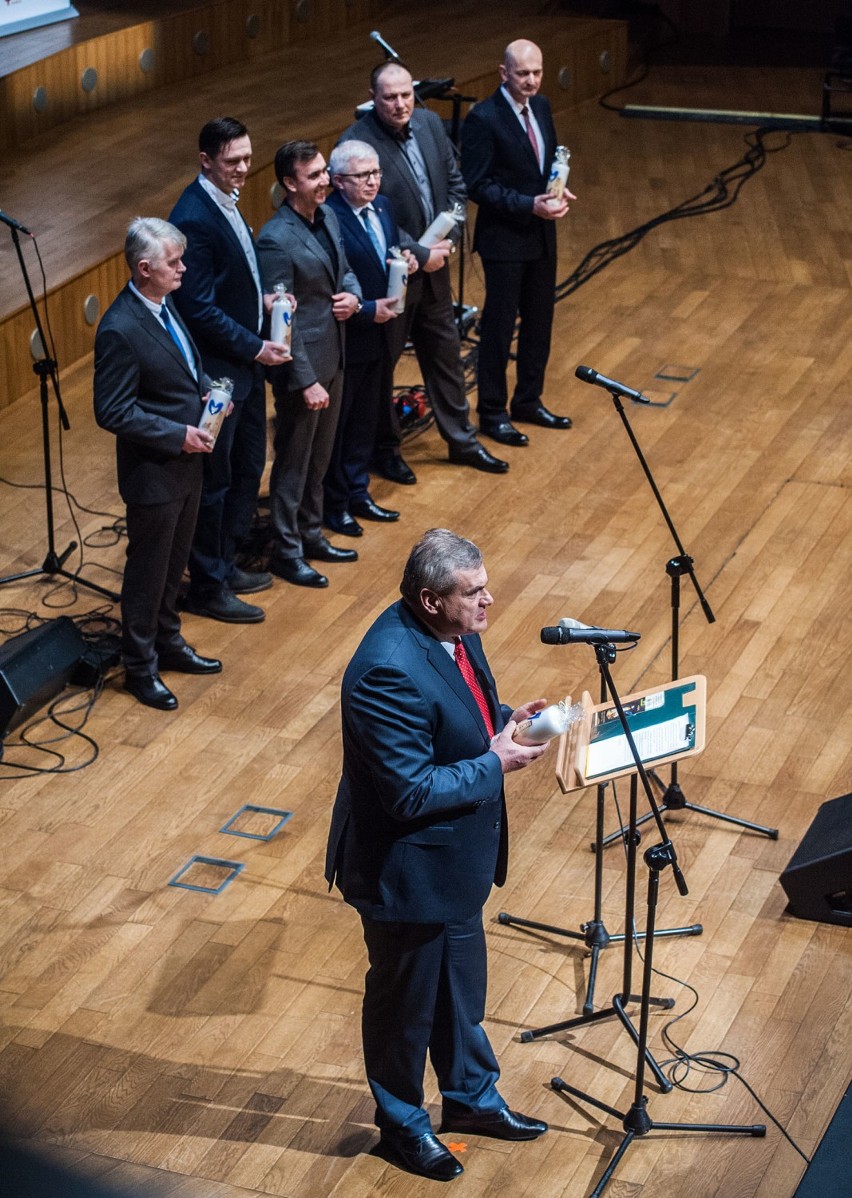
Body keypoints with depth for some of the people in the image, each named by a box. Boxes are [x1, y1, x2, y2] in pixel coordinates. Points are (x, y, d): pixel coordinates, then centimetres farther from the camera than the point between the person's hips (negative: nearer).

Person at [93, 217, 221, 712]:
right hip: (154, 472, -8)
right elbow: (113, 413, -23)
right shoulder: (121, 329, -26)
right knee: (148, 572, 8)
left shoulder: (163, 304, 1)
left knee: (174, 564, 23)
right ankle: (140, 668, 25)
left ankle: (168, 644, 42)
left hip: (187, 461, 8)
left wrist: (206, 393, -2)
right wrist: (178, 435, -22)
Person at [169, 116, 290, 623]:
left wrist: (262, 298, 1)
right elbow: (200, 309, -24)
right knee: (214, 480, 3)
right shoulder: (195, 218, -23)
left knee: (249, 468, 19)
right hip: (217, 370, -10)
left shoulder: (225, 201, 7)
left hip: (245, 362, 10)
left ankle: (226, 564, 34)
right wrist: (255, 348, -18)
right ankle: (208, 587, 16)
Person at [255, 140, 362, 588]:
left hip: (332, 358, 8)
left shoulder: (327, 216, 3)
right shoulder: (277, 240, -23)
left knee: (319, 456, 21)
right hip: (302, 365, -8)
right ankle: (286, 551, 21)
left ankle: (310, 534, 37)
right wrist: (306, 381, -21)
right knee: (293, 462, 7)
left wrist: (352, 294, -6)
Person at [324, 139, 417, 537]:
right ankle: (333, 505, 21)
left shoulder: (382, 207, 4)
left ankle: (357, 494, 34)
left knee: (366, 420, 20)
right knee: (335, 423, 8)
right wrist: (368, 310, -23)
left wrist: (406, 261, -5)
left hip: (379, 334, 8)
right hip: (344, 338, -8)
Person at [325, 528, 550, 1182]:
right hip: (408, 874, -9)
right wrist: (495, 764, -23)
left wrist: (503, 719, -5)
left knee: (463, 985, 27)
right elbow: (412, 793, -31)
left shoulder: (450, 631, -5)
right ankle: (403, 1125, 37)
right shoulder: (390, 673, -34)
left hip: (456, 858, 9)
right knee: (405, 1002, 15)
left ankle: (473, 1097, 48)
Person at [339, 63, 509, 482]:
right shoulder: (357, 143, -22)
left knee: (445, 353, 18)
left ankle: (462, 440, 33)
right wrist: (421, 255, -20)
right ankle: (384, 449, 27)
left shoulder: (429, 123, -1)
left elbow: (455, 183, 9)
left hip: (433, 264, 7)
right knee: (380, 363, 10)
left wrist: (447, 239, -4)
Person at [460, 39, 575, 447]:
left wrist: (559, 191, -3)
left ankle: (528, 402, 31)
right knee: (499, 327, 3)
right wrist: (530, 205, -23)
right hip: (504, 239, -7)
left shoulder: (540, 107, 6)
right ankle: (492, 413, 15)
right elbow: (478, 185, -18)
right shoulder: (482, 119, -17)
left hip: (542, 235, 7)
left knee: (539, 322, 16)